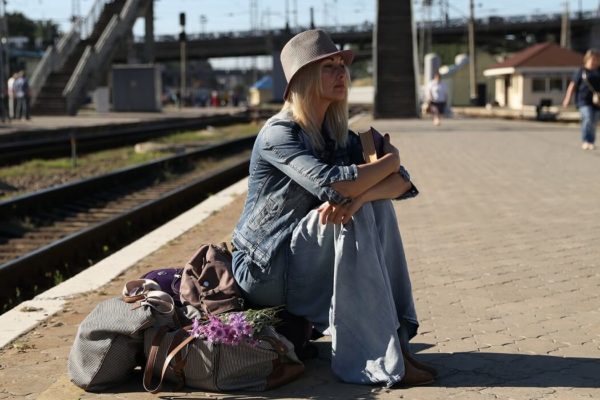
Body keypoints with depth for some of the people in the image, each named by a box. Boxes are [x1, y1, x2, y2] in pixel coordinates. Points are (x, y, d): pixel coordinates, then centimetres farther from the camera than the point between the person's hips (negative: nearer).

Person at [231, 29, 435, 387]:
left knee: (377, 204, -9)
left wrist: (357, 195, -28)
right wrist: (388, 159, -15)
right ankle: (375, 358, -24)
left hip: (307, 266, 7)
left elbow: (402, 182, -6)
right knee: (354, 218, -25)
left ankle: (395, 337, -10)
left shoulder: (338, 135, 6)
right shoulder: (279, 133, -17)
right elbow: (331, 185, -34)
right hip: (264, 268, -7)